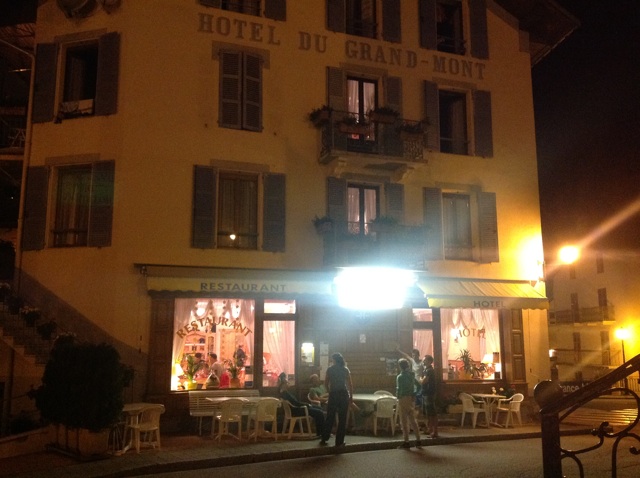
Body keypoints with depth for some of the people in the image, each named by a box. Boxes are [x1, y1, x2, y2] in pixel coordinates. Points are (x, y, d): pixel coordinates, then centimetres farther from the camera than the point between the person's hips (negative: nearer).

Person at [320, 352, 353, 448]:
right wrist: (351, 397, 5)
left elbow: (326, 384, 1)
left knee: (329, 418, 10)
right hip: (343, 394, -1)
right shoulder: (345, 370, 1)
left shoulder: (330, 369, 1)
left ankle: (324, 440, 14)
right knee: (342, 419, 6)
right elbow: (350, 385, -2)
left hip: (333, 394, 1)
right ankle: (339, 442, 6)